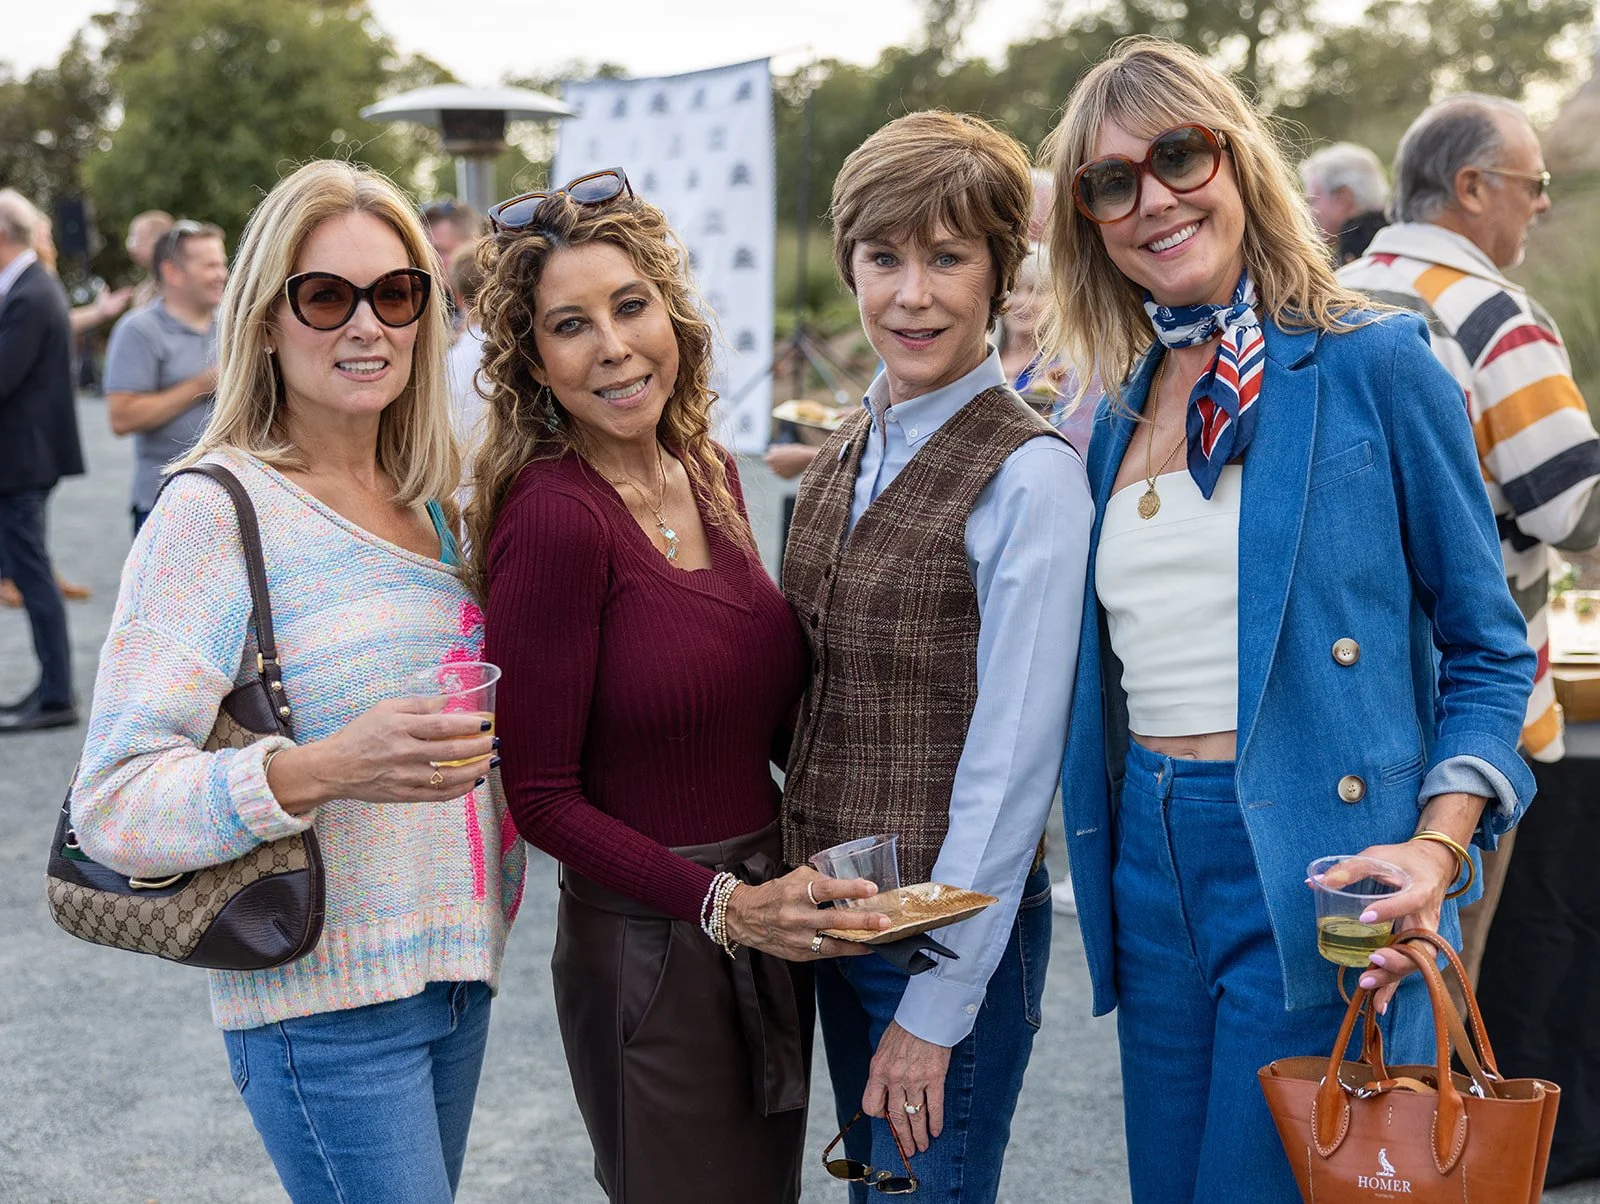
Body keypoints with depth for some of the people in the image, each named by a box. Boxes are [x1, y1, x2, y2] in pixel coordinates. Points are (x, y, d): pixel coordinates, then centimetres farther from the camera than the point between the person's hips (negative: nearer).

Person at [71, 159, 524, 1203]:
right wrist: (321, 770, -32)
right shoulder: (217, 510, -13)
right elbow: (114, 806, -19)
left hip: (458, 964, 7)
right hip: (327, 999, -7)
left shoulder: (429, 503, 8)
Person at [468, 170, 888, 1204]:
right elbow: (543, 798, -16)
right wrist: (723, 905, -22)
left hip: (769, 922, 7)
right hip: (651, 951, -7)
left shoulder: (708, 473, 2)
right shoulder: (551, 517, -19)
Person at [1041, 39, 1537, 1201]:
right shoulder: (1120, 414, 10)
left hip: (1317, 871, -5)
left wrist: (1438, 847, -16)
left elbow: (1487, 649, -4)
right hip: (1151, 867, 6)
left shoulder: (1372, 363, -6)